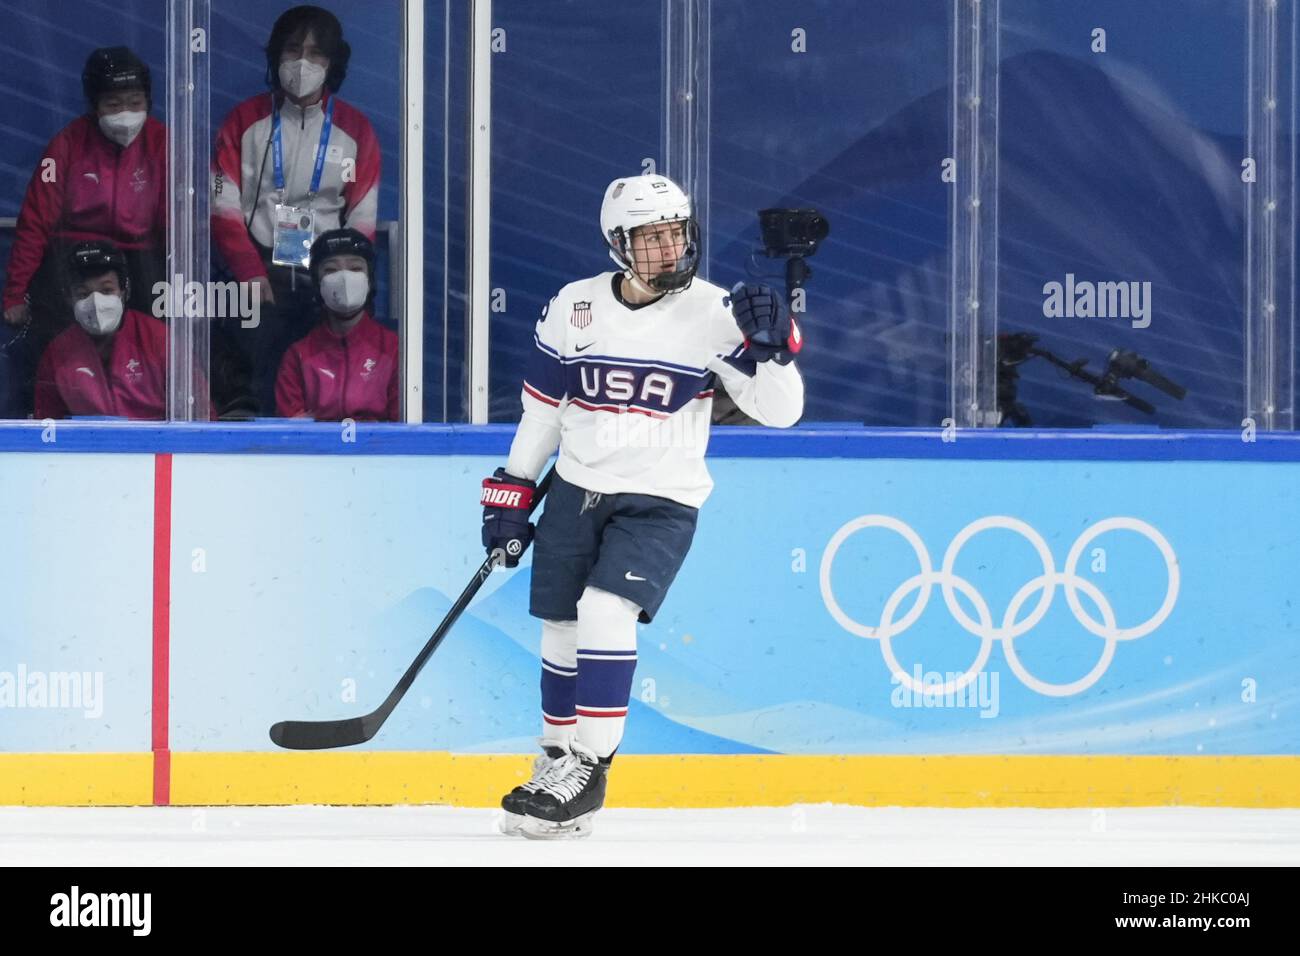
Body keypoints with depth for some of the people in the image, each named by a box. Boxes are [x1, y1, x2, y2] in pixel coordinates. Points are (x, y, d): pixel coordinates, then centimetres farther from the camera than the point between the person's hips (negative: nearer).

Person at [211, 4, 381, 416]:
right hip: (261, 274, -1)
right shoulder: (246, 120, 5)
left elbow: (362, 220, 7)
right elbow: (225, 208, 2)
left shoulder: (355, 129, 7)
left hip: (325, 278, 1)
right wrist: (251, 275, -8)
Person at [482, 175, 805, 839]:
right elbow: (541, 409, 11)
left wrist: (773, 347, -27)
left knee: (605, 612, -22)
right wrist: (511, 492, 12)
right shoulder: (572, 308, 0)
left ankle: (589, 766, -12)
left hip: (660, 503, -4)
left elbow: (779, 411, -10)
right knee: (562, 633, 8)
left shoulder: (713, 313, -9)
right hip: (576, 491, 4)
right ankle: (556, 760, 26)